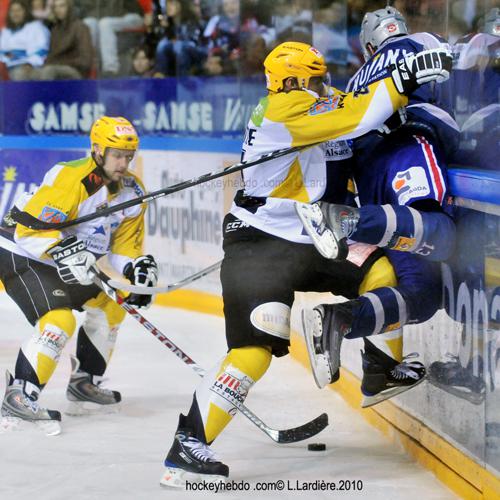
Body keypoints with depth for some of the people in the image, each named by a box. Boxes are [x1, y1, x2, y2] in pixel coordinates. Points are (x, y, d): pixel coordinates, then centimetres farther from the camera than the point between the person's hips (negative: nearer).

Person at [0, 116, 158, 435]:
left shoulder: (132, 192, -1)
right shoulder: (69, 178, -27)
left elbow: (125, 248, 5)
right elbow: (31, 229, -30)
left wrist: (138, 268, -15)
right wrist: (63, 251, -42)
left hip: (66, 262, 9)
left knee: (111, 306, 14)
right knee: (59, 319, -26)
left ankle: (84, 384, 25)